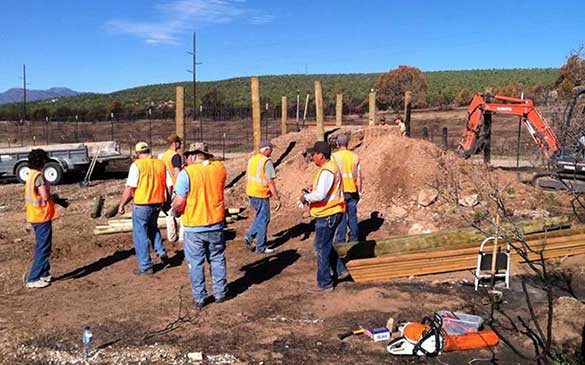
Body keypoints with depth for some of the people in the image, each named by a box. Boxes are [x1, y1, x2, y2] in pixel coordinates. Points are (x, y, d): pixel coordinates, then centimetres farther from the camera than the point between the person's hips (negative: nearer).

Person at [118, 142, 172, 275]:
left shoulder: (137, 165, -11)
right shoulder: (161, 164, 4)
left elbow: (130, 188, -14)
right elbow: (169, 186, 5)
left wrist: (121, 204, -4)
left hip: (141, 205, -6)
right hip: (157, 203, 6)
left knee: (140, 235, 7)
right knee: (152, 227, 31)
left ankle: (146, 266, 12)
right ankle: (161, 251, 15)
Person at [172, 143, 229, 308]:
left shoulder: (186, 173, -15)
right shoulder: (219, 168, -3)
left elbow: (179, 203, -16)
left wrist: (176, 209, 5)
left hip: (193, 227, -3)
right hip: (216, 225, 4)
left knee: (196, 263, 11)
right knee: (217, 259, 18)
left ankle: (199, 298, 19)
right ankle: (220, 293, 27)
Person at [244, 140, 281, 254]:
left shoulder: (251, 160, 8)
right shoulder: (267, 162, -16)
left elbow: (247, 178, 15)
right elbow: (270, 182, -19)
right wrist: (277, 198, -16)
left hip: (251, 194, 8)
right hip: (261, 195, -7)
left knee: (260, 217, 25)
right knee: (263, 220, 5)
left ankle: (250, 236, 16)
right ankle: (261, 248, 13)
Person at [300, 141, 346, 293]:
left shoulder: (327, 171, -21)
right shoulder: (330, 167, 13)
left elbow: (320, 195, -29)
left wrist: (306, 197, -13)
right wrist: (311, 191, 9)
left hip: (327, 215, -11)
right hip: (330, 213, 11)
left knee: (322, 248, -2)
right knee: (326, 246, 23)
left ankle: (324, 283, 7)